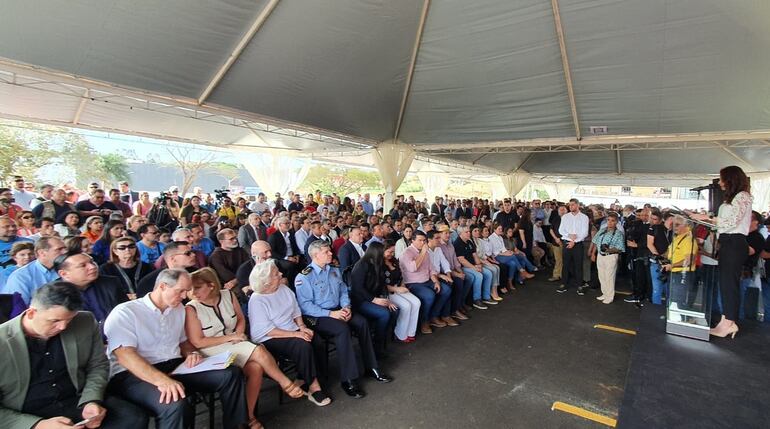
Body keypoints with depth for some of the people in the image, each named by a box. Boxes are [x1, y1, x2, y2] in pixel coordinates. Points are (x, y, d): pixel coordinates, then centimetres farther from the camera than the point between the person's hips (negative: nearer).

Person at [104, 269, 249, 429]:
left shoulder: (178, 309, 16)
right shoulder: (125, 312, -6)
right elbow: (125, 355, -19)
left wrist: (193, 353, 3)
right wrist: (161, 379, -34)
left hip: (176, 367, 7)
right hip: (135, 375, -6)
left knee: (231, 374, -12)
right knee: (175, 404, -39)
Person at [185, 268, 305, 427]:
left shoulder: (228, 295, -1)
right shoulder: (191, 309, -12)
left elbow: (241, 319, 12)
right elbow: (198, 342, -12)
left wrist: (238, 333, -8)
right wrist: (230, 337, -13)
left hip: (234, 344, 5)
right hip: (213, 352, -5)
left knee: (256, 368, -24)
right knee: (259, 351, -26)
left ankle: (249, 415, -7)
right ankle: (286, 383, -8)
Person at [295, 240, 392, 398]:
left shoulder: (334, 271, 13)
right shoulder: (304, 277, -11)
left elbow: (344, 292, 18)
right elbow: (305, 305, -17)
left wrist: (346, 307, -4)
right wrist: (330, 314, -21)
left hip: (337, 310, 7)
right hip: (318, 317, -6)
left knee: (362, 322, -17)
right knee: (343, 329, -32)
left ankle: (371, 368, -6)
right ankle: (348, 380, -23)